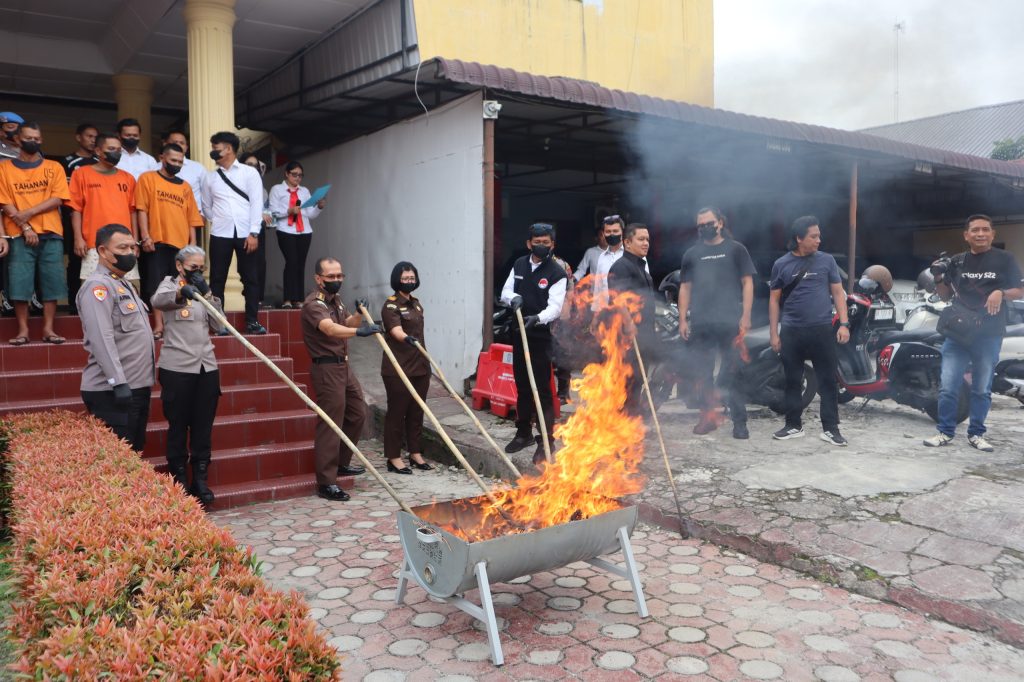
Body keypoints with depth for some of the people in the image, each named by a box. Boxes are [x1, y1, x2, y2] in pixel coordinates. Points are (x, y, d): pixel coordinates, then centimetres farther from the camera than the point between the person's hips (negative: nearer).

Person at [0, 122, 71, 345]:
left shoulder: (54, 167, 10)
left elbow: (58, 199, -1)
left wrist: (28, 212, -12)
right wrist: (25, 227, -10)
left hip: (51, 234, 1)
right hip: (20, 235, -1)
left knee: (52, 282, -2)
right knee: (19, 284, -5)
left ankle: (48, 329, 4)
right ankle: (23, 330, 2)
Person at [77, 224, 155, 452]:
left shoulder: (124, 284, 19)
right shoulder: (97, 286, -12)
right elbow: (102, 340, -22)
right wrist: (118, 383, -26)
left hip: (137, 386, 10)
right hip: (111, 391, -9)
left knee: (134, 452, 15)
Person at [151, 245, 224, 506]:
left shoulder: (202, 289, 16)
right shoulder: (170, 284, 1)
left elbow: (218, 326, 8)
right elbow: (157, 301, -24)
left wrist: (208, 295, -4)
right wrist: (182, 292, -45)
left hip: (206, 367, 5)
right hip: (177, 367, -4)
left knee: (203, 426, 6)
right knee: (178, 425, 2)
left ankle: (200, 480, 15)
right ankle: (179, 481, 13)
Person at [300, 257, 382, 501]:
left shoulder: (335, 300, 13)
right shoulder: (313, 304, -16)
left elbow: (346, 324, 25)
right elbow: (330, 328, -36)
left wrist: (359, 315, 4)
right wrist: (358, 331, -52)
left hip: (343, 366, 10)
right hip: (327, 369, -9)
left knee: (357, 414, 17)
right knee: (330, 424, -8)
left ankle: (341, 463, 33)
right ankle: (326, 483, -2)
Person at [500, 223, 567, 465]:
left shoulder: (557, 272, -9)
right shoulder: (519, 265, 8)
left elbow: (555, 306, -18)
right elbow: (505, 292, 10)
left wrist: (537, 318, -37)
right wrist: (514, 297, -14)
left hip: (542, 335, -6)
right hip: (520, 333, 6)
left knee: (542, 389, -5)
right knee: (522, 386, 15)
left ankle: (546, 441, 3)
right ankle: (524, 433, 29)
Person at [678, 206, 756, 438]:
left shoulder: (735, 249, 7)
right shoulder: (692, 254, 14)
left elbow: (747, 283, 3)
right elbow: (685, 287, 14)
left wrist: (745, 316, -6)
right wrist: (682, 319, 5)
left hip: (730, 321, -3)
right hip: (701, 322, 3)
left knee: (732, 372, -4)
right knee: (704, 373, 7)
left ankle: (739, 421, 2)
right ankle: (707, 417, 17)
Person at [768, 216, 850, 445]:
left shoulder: (826, 260, 5)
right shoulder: (781, 265, 4)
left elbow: (838, 292, 7)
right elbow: (774, 299, 8)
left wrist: (844, 324, -3)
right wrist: (773, 333, 3)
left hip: (822, 330, 0)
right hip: (791, 332, 1)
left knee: (828, 381, 0)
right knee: (793, 381, 8)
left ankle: (830, 428, 7)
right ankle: (794, 425, 19)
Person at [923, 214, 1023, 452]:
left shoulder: (1005, 259, 1)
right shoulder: (957, 262, 10)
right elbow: (946, 296, 15)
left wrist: (1001, 293, -18)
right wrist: (939, 279, -5)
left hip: (989, 334, -2)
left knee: (982, 389, 8)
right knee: (947, 386, -3)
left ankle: (976, 434, 18)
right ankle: (945, 432, 6)